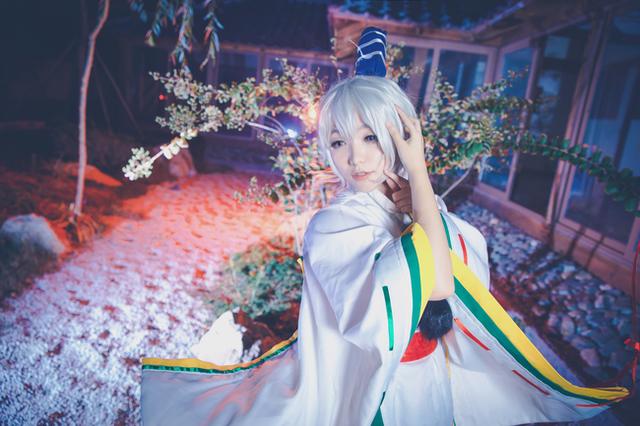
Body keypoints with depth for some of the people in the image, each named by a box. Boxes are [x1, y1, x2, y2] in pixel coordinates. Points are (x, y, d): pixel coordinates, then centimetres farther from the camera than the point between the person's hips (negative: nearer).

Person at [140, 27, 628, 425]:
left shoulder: (425, 202, -5)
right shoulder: (333, 224, -23)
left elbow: (473, 281, -10)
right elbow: (438, 284, -33)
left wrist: (423, 209, -21)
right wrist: (419, 172, -28)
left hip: (436, 378, 5)